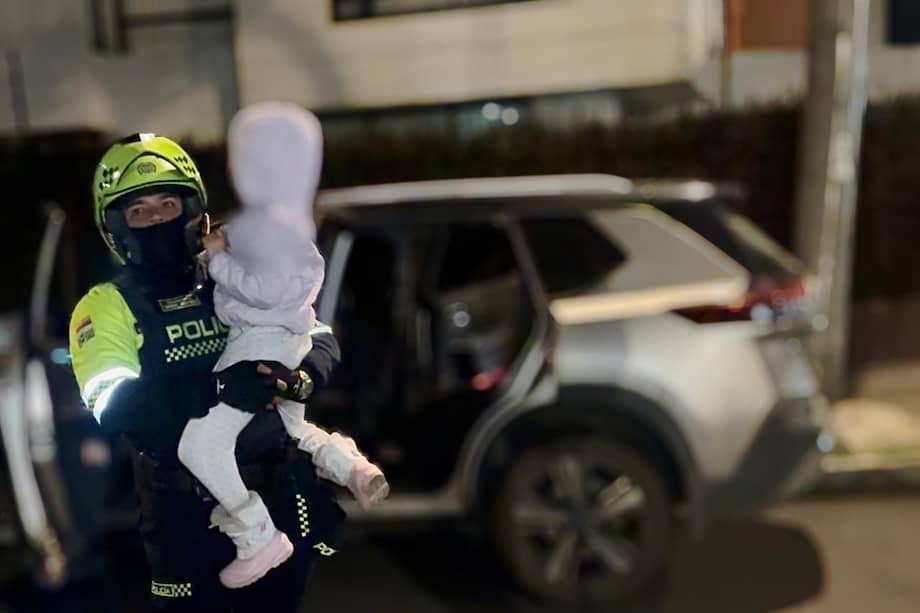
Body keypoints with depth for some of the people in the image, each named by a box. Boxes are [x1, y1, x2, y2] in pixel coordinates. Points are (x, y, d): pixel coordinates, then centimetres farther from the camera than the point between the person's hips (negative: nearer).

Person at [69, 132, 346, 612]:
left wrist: (298, 375, -25)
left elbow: (320, 341, -1)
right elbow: (113, 407, -21)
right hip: (190, 510, -2)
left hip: (278, 490, 3)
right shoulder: (105, 307, -5)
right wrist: (217, 389, -36)